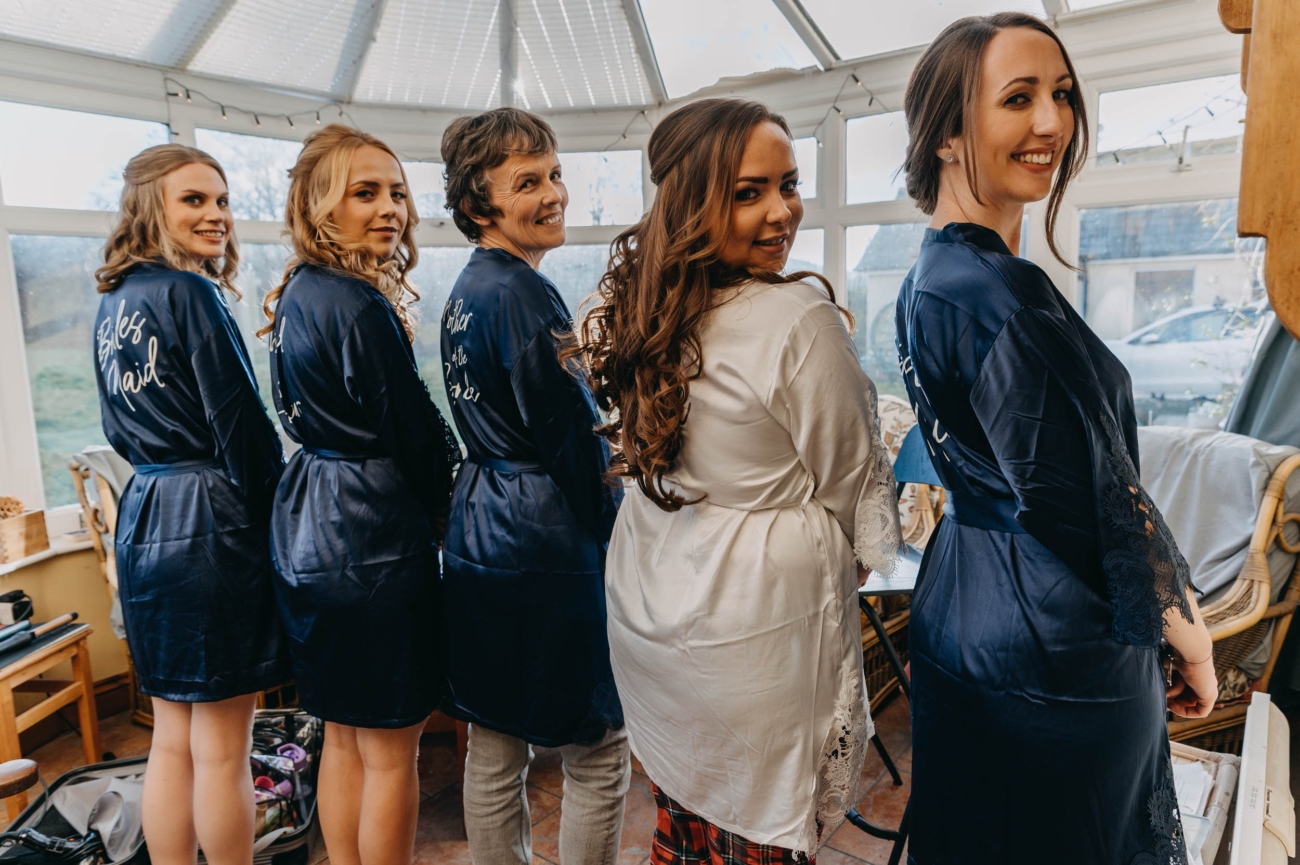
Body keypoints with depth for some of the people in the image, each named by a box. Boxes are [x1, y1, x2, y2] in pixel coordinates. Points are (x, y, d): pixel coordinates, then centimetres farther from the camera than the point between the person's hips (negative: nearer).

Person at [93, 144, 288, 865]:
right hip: (211, 526, -9)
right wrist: (281, 526, -5)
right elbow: (242, 428, -14)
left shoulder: (113, 302, 13)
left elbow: (125, 427, 18)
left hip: (142, 523, 9)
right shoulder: (189, 293, -12)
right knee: (221, 750, 4)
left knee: (172, 739, 17)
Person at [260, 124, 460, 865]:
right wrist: (445, 506, 4)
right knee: (390, 750, 7)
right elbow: (416, 434, -15)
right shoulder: (359, 306, -20)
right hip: (373, 534, -10)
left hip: (310, 528, 10)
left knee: (345, 736, 22)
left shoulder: (296, 295, 9)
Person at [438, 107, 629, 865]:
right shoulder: (524, 294, -17)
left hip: (480, 540, 10)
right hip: (548, 547, -10)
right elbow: (575, 440, -16)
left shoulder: (466, 291, 12)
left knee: (495, 751, 18)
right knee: (601, 754, 7)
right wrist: (619, 538, -3)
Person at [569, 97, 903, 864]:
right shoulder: (801, 319, -22)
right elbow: (848, 487, -11)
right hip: (755, 621, -7)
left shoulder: (642, 310, -1)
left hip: (647, 612, 7)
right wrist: (847, 563, 11)